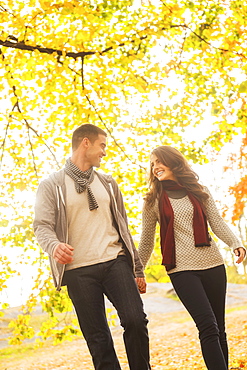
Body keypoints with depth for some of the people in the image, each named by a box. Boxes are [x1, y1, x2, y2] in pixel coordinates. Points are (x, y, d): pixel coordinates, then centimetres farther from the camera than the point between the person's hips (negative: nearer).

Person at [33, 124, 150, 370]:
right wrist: (54, 246, -30)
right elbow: (42, 225, -7)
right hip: (79, 271, -2)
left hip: (115, 261, 3)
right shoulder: (52, 186, 4)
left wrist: (137, 268, 16)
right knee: (97, 338, -1)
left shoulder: (107, 183, 18)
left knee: (135, 320, -15)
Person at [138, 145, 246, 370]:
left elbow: (217, 223, 3)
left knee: (219, 329, 6)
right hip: (181, 269, -2)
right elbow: (146, 242, 11)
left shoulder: (199, 192, 10)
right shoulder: (153, 201, 7)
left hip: (212, 264, 3)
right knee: (208, 327, -16)